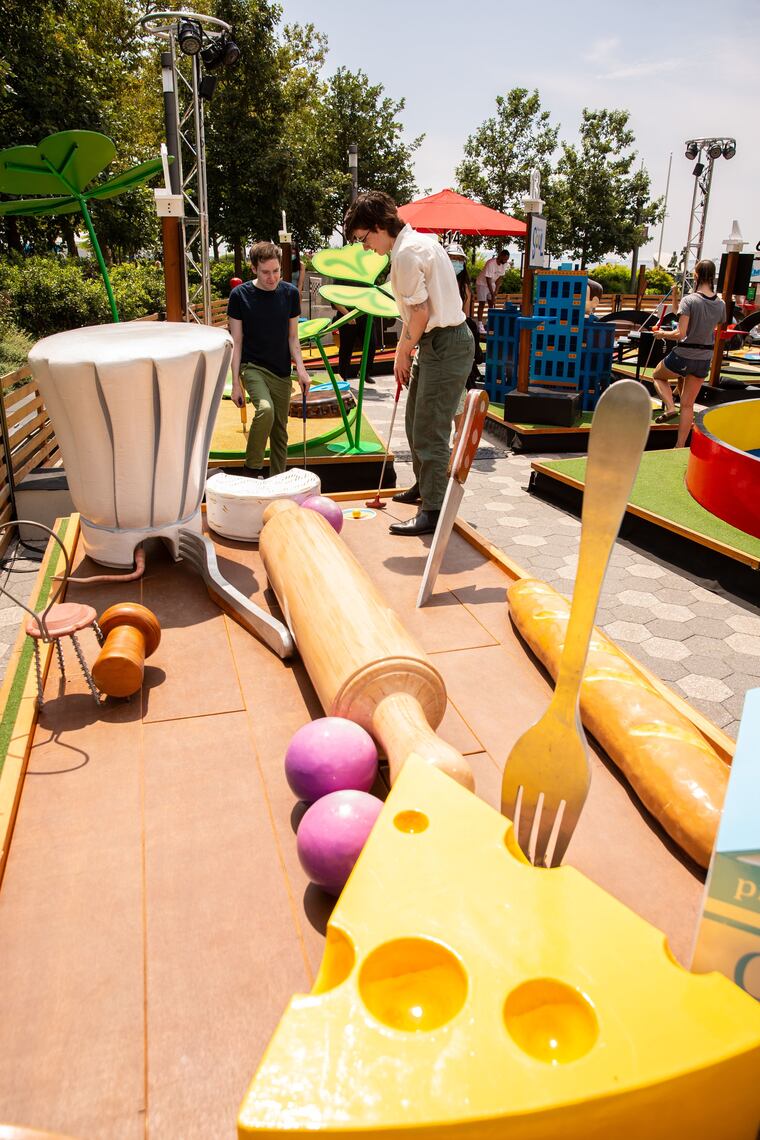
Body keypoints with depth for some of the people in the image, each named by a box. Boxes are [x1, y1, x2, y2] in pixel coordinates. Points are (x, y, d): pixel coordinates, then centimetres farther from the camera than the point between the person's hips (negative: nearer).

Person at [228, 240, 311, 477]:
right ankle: (253, 468, -13)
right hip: (252, 366, -3)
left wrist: (301, 368, -7)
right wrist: (236, 383, -7)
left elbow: (292, 337, 7)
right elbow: (236, 342, -4)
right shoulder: (240, 295, -7)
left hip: (281, 371, 4)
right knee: (265, 409, -30)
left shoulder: (290, 293, 1)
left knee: (280, 430, 6)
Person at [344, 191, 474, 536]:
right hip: (439, 342, 11)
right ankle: (422, 486, 38)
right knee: (416, 420, 22)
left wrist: (402, 353, -6)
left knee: (429, 432, -8)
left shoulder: (406, 252, -17)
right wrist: (405, 349, 13)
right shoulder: (420, 240, 14)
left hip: (445, 345, -11)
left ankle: (433, 512, -3)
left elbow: (420, 313, -19)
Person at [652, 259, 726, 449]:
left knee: (658, 375, 26)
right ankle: (680, 446, 16)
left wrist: (663, 334, -4)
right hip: (704, 360, 5)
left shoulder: (689, 300, -16)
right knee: (688, 405, 14)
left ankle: (670, 407, 2)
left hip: (683, 356, -5)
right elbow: (715, 331, 12)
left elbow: (680, 334, -21)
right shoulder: (720, 304, 2)